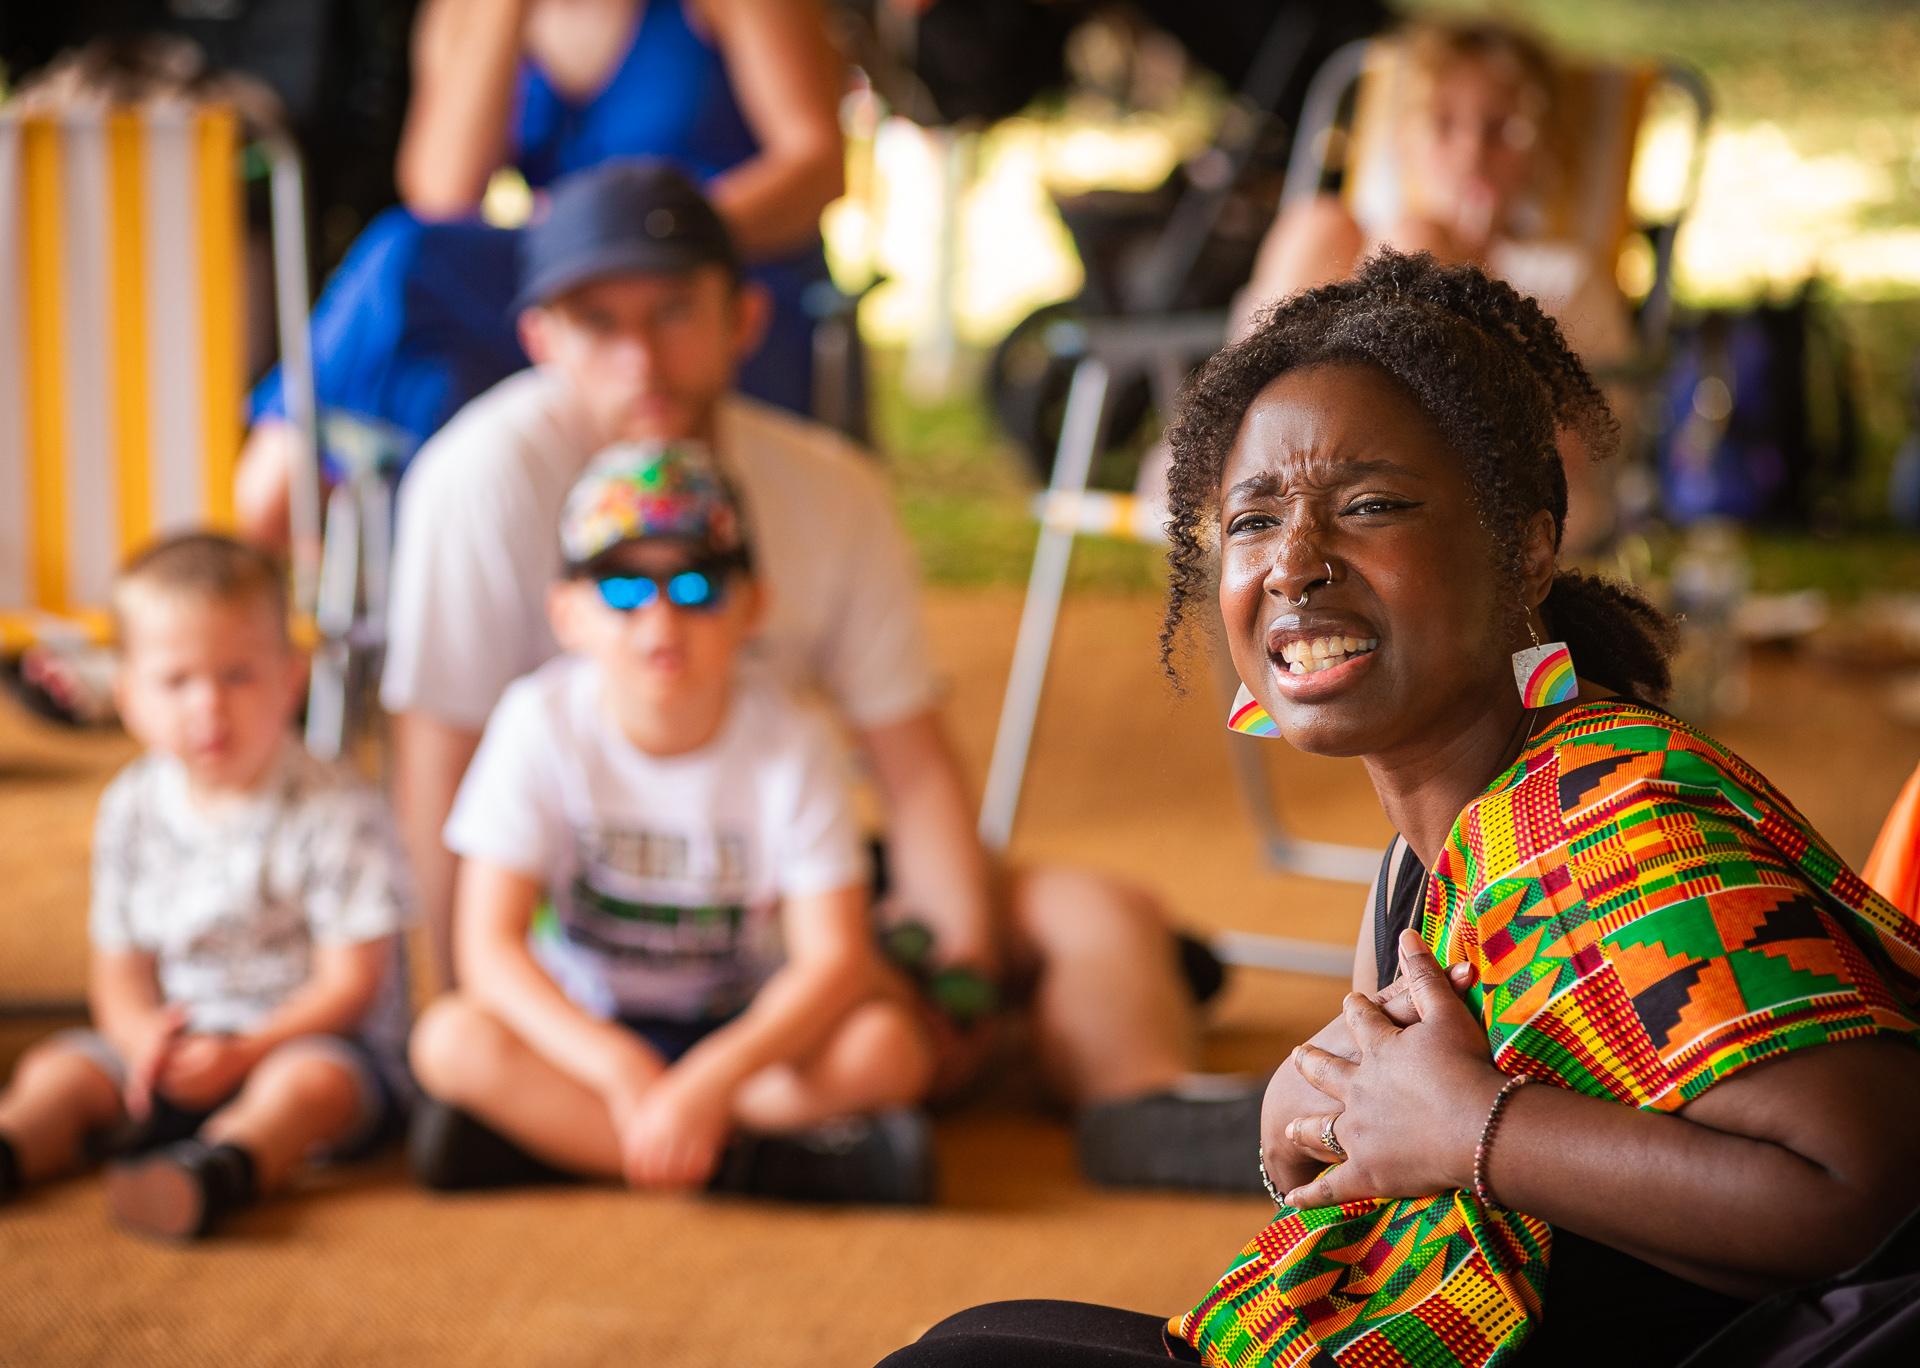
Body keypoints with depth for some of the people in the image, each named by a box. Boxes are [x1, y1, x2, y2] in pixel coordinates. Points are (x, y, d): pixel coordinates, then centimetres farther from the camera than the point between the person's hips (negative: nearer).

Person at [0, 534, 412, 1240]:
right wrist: (143, 1035, -15)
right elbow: (120, 963, 8)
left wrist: (243, 1051, -26)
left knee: (304, 1082, -36)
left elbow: (349, 983, -14)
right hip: (177, 1047, 6)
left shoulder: (338, 815, -12)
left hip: (310, 1042, -6)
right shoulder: (132, 809, 4)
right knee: (59, 1069, -12)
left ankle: (215, 1173, -63)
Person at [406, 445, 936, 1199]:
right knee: (452, 1040, -30)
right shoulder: (542, 724, -14)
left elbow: (834, 956, -20)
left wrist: (713, 1077, -37)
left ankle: (547, 1125, -24)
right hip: (582, 1025, 0)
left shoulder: (793, 743, -14)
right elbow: (490, 946, -18)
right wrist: (621, 1069, -33)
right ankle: (779, 1163, -29)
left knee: (886, 1048, -28)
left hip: (746, 1029, 0)